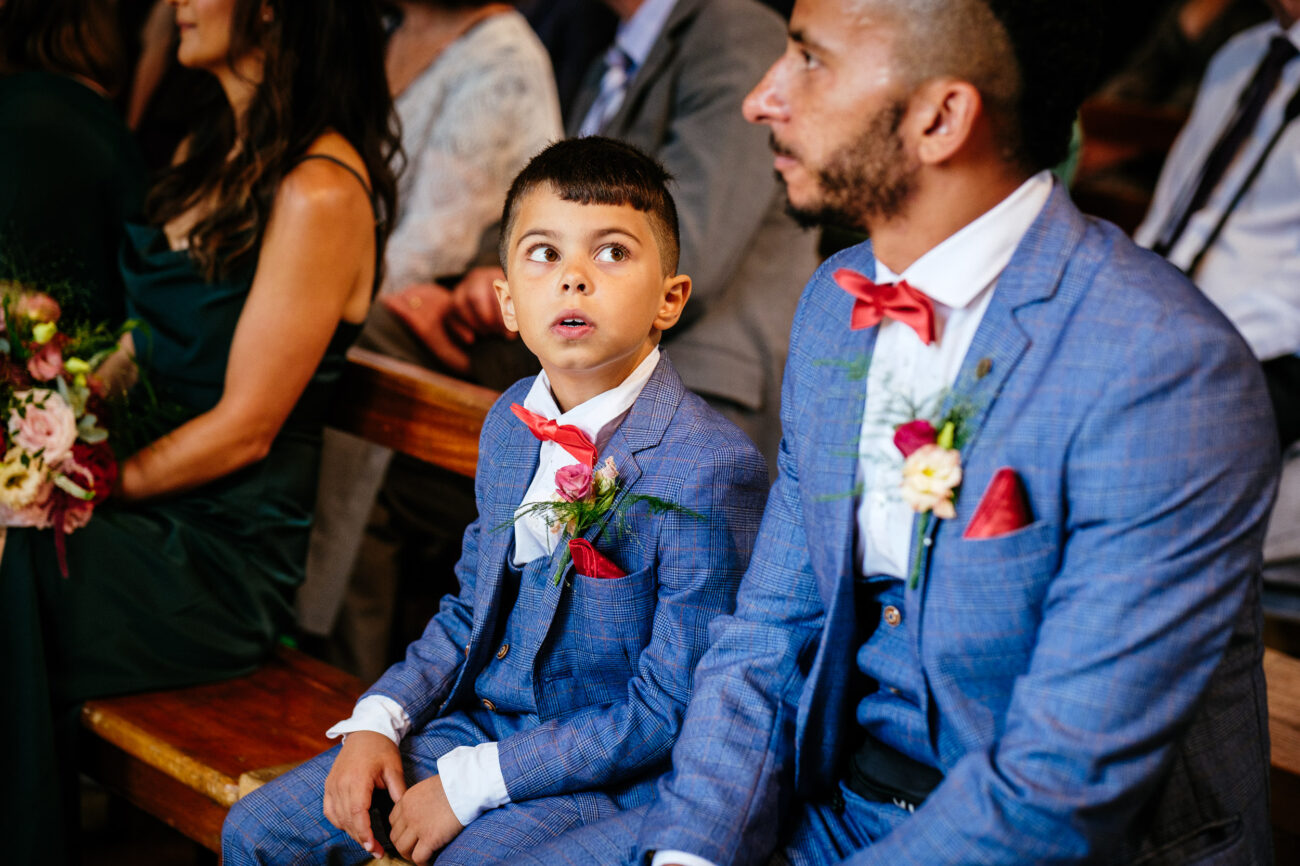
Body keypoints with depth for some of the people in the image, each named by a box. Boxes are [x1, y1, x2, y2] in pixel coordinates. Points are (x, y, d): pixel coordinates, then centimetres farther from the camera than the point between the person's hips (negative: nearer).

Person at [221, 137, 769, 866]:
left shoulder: (714, 470, -22)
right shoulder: (511, 424, 4)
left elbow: (668, 710, -20)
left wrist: (469, 783, -18)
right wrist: (377, 722, 0)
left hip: (605, 775, -7)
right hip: (479, 721, 7)